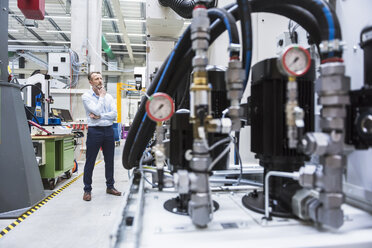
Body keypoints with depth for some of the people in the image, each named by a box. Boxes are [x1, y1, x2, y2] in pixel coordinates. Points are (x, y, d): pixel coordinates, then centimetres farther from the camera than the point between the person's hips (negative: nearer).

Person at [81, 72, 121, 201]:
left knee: (109, 160, 11)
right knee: (90, 161, 2)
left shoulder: (109, 97, 10)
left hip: (108, 130, 4)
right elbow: (97, 110, -16)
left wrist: (99, 116, -13)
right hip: (94, 131, -4)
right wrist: (101, 96, -6)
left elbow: (114, 114, -2)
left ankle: (110, 186, 24)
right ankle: (87, 190, 14)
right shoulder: (86, 96, -1)